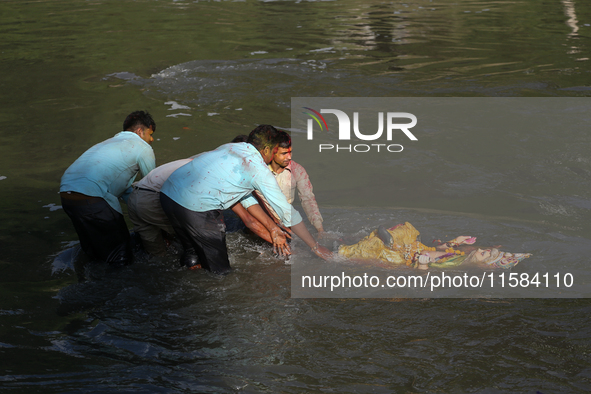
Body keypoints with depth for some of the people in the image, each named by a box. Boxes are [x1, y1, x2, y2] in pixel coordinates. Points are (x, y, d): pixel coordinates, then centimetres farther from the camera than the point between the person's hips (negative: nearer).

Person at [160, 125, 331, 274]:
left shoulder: (231, 147, 22)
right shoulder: (260, 170, 1)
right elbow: (287, 213, 6)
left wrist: (272, 228, 37)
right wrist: (315, 247, 16)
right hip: (194, 207, -7)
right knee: (220, 268, 8)